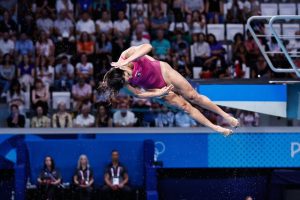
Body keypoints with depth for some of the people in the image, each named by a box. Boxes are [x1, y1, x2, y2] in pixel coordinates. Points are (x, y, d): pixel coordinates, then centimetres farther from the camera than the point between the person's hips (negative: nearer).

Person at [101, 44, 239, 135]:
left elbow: (147, 47, -49)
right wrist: (160, 93, -21)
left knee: (193, 97, 1)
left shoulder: (127, 55, -32)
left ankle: (225, 115, 15)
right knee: (184, 106, 1)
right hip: (157, 88, 1)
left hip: (163, 71, -1)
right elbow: (139, 93, -13)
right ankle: (215, 128, 14)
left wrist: (127, 61, -53)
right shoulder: (126, 83, -26)